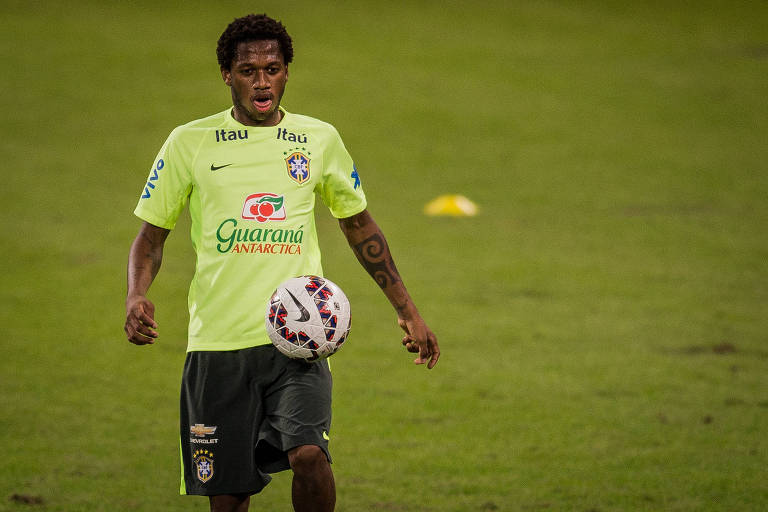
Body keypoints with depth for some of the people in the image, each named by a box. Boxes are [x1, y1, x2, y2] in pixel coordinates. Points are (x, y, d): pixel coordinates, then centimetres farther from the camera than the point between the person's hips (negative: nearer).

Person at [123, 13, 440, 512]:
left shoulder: (319, 139, 8)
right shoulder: (190, 143, 4)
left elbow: (360, 226, 20)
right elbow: (152, 233, 10)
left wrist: (409, 313, 18)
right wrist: (137, 296, -11)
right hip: (219, 341, 0)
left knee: (308, 455, -24)